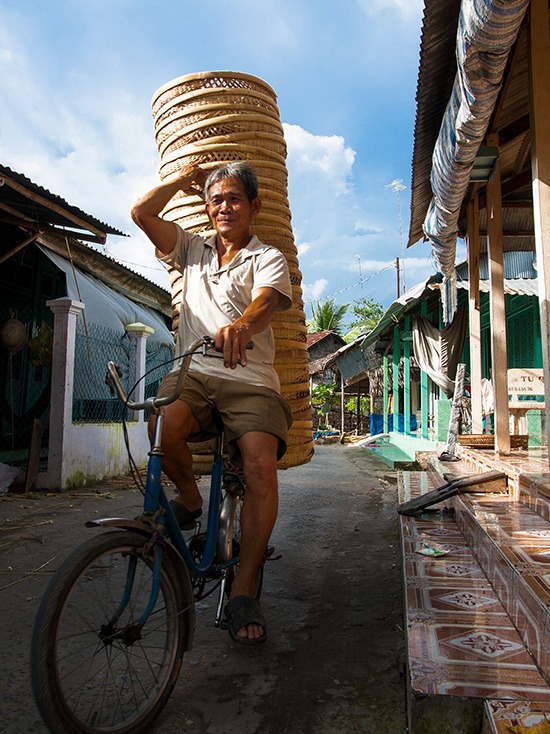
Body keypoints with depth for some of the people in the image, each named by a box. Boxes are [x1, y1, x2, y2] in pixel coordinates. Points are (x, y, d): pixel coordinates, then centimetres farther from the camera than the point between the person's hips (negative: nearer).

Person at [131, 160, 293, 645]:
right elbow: (142, 213, 17)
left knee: (262, 464, -26)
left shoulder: (268, 258, 9)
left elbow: (266, 301, -14)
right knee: (162, 425, -32)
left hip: (249, 380, -2)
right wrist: (183, 178, 20)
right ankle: (190, 500, 0)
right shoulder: (193, 250, 23)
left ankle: (244, 593, -11)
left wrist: (241, 325, -37)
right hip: (193, 373, 3)